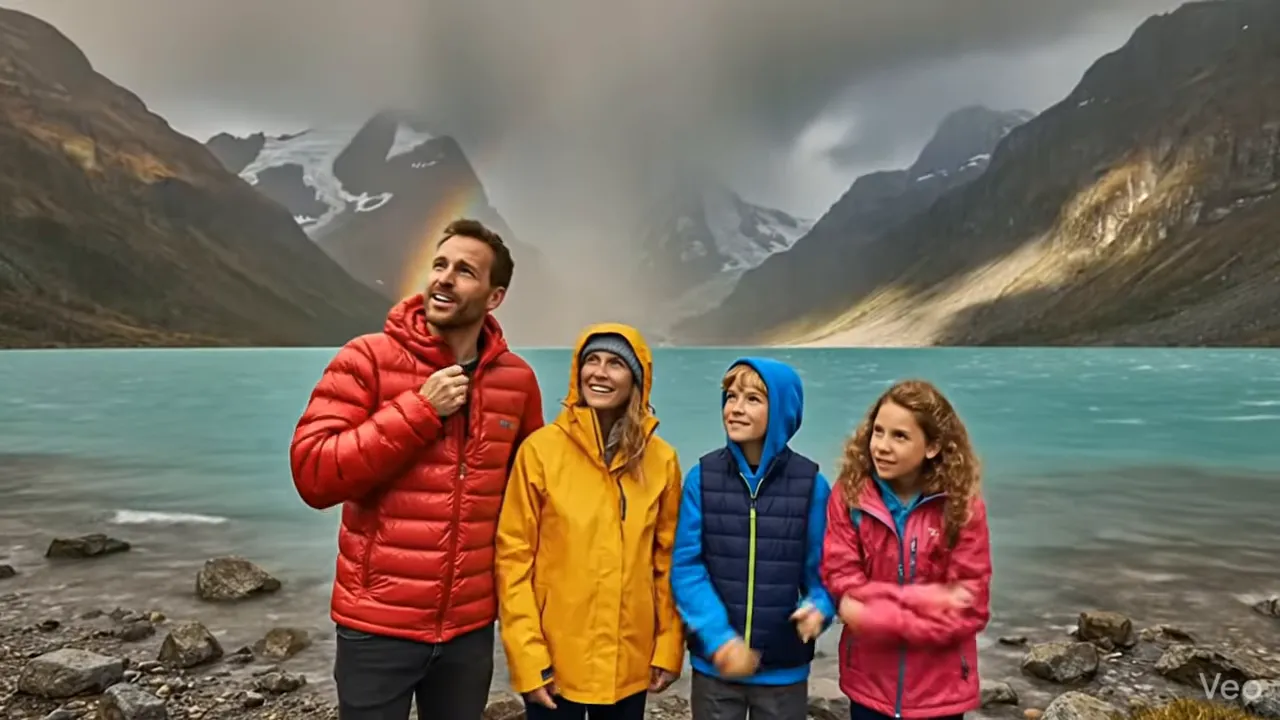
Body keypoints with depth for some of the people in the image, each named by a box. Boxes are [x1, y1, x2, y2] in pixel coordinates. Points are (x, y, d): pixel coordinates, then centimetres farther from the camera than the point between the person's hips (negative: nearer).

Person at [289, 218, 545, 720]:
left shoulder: (517, 379, 1)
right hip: (377, 622, -3)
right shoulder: (367, 358, -8)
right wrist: (420, 409, -19)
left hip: (470, 625, 3)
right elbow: (313, 474, -15)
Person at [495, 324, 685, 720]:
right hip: (555, 660, -2)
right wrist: (527, 656, -10)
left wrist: (669, 647, 3)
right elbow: (514, 557, -7)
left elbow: (668, 560, 5)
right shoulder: (541, 449, -8)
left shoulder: (661, 459, 1)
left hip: (631, 662, 3)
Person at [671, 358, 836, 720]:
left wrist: (818, 607, -23)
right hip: (714, 662, 0)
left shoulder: (811, 484, -8)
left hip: (784, 667, 0)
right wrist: (718, 637, -18)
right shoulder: (701, 477, -7)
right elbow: (686, 566, -8)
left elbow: (821, 569, -2)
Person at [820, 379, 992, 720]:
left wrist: (882, 618, -19)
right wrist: (925, 597, -19)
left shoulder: (963, 506, -11)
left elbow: (970, 612, -13)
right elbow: (843, 587, -12)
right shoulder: (849, 494, -9)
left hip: (939, 689, 0)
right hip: (868, 682, 1)